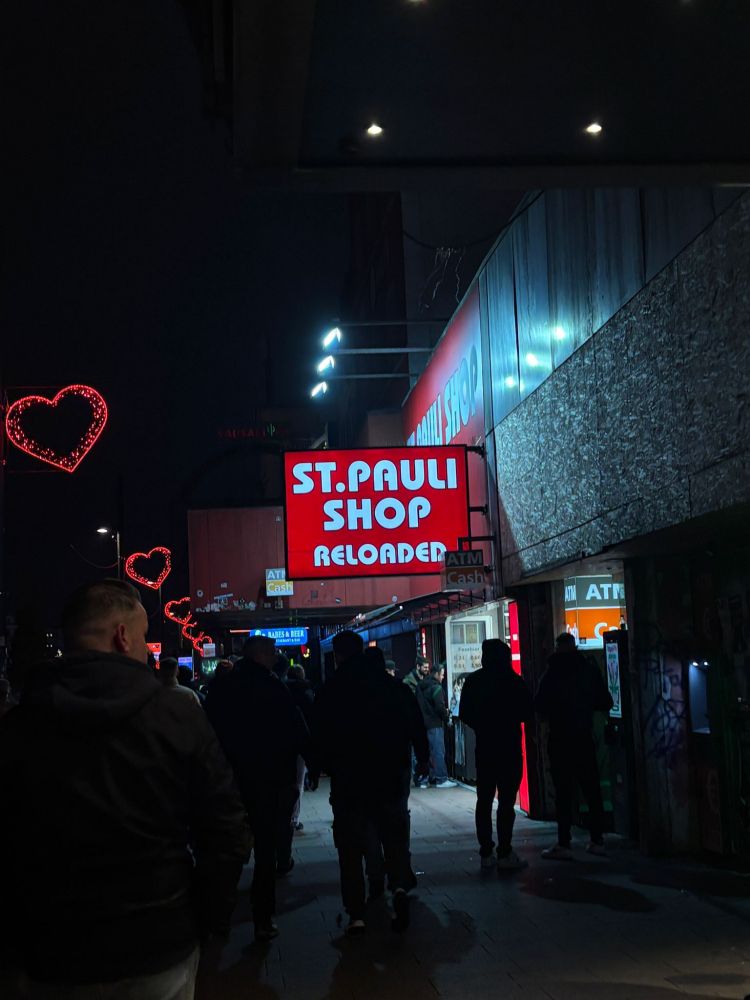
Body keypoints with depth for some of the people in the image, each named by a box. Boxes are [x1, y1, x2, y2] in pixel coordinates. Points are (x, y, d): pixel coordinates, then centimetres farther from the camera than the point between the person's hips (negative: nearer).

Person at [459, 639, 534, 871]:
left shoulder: (473, 681, 3)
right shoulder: (513, 681, -9)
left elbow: (464, 714, 8)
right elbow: (528, 712, -5)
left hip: (484, 747, 4)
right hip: (509, 746, -4)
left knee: (484, 800, 10)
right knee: (506, 800, -3)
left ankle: (486, 853, 11)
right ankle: (505, 853, -5)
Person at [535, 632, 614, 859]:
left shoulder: (553, 672, -7)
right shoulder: (590, 669, 2)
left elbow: (541, 706, -6)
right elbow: (606, 703, 6)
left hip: (560, 738, -3)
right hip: (585, 737, 3)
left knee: (563, 791, -2)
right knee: (592, 790, 10)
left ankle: (564, 844, -3)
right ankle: (597, 841, 12)